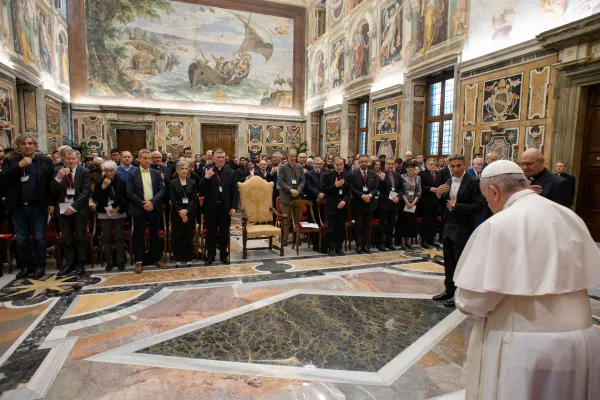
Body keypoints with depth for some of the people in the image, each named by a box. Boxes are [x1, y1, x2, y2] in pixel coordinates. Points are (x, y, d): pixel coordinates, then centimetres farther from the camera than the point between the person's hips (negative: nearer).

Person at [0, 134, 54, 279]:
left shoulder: (46, 162, 2)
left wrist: (52, 203, -2)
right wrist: (19, 165, -18)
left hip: (38, 207, -2)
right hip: (18, 208, 2)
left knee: (39, 238, 4)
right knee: (21, 240, 10)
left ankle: (39, 266, 16)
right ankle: (26, 266, 23)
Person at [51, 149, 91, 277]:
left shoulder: (84, 171, -4)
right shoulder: (57, 170, 3)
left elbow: (86, 192, -10)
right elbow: (53, 191, -3)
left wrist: (73, 207, -15)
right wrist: (58, 177, -20)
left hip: (79, 209, -2)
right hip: (63, 209, 3)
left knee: (80, 238, 5)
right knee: (66, 238, 9)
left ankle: (81, 264, 14)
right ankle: (70, 263, 19)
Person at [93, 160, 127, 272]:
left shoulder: (122, 181, -1)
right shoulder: (99, 181, 2)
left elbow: (126, 197, 3)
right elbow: (95, 198, -5)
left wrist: (118, 208, -9)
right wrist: (103, 186, -16)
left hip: (119, 214, -1)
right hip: (105, 214, 1)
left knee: (119, 237, 1)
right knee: (106, 238, 4)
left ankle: (120, 261, 9)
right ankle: (108, 261, 13)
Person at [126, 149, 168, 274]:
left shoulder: (156, 173, 7)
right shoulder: (132, 174, 1)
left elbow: (162, 189, 0)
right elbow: (130, 192, -6)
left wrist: (152, 202, -14)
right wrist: (143, 204, -14)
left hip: (154, 208, 2)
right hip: (139, 209, -2)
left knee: (155, 235, 9)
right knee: (138, 236, 3)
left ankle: (156, 259, 20)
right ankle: (139, 262, 11)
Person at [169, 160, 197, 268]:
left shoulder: (192, 182, 7)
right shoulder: (173, 182, 3)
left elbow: (194, 199, -1)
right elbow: (173, 199, -5)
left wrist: (186, 210, -13)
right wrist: (180, 211, -15)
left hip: (190, 213, 1)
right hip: (177, 213, -1)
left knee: (189, 236, 3)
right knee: (177, 237, 3)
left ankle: (188, 259, 12)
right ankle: (178, 259, 12)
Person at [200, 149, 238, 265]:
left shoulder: (230, 172, 3)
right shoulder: (207, 171, -3)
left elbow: (235, 191, 2)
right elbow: (201, 191, -9)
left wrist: (234, 207, -6)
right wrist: (206, 178, -25)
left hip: (225, 207, 1)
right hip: (211, 207, -1)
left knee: (224, 232, 10)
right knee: (211, 233, 10)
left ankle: (224, 255, 23)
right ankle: (210, 255, 21)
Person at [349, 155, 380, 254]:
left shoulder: (374, 174, 8)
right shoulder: (353, 174, -3)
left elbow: (376, 188, 3)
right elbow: (353, 189, -8)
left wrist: (370, 195, -16)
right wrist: (362, 196, -19)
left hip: (369, 203, 3)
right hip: (357, 203, -3)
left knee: (367, 226, 9)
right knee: (358, 225, 3)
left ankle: (366, 245, 18)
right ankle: (359, 246, 11)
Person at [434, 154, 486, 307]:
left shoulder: (473, 182, -13)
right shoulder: (449, 181, 8)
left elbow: (480, 206, -21)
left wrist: (456, 206, -19)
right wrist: (439, 194, -8)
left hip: (463, 228, -7)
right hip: (448, 226, 7)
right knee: (448, 261, 16)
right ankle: (449, 289, 29)